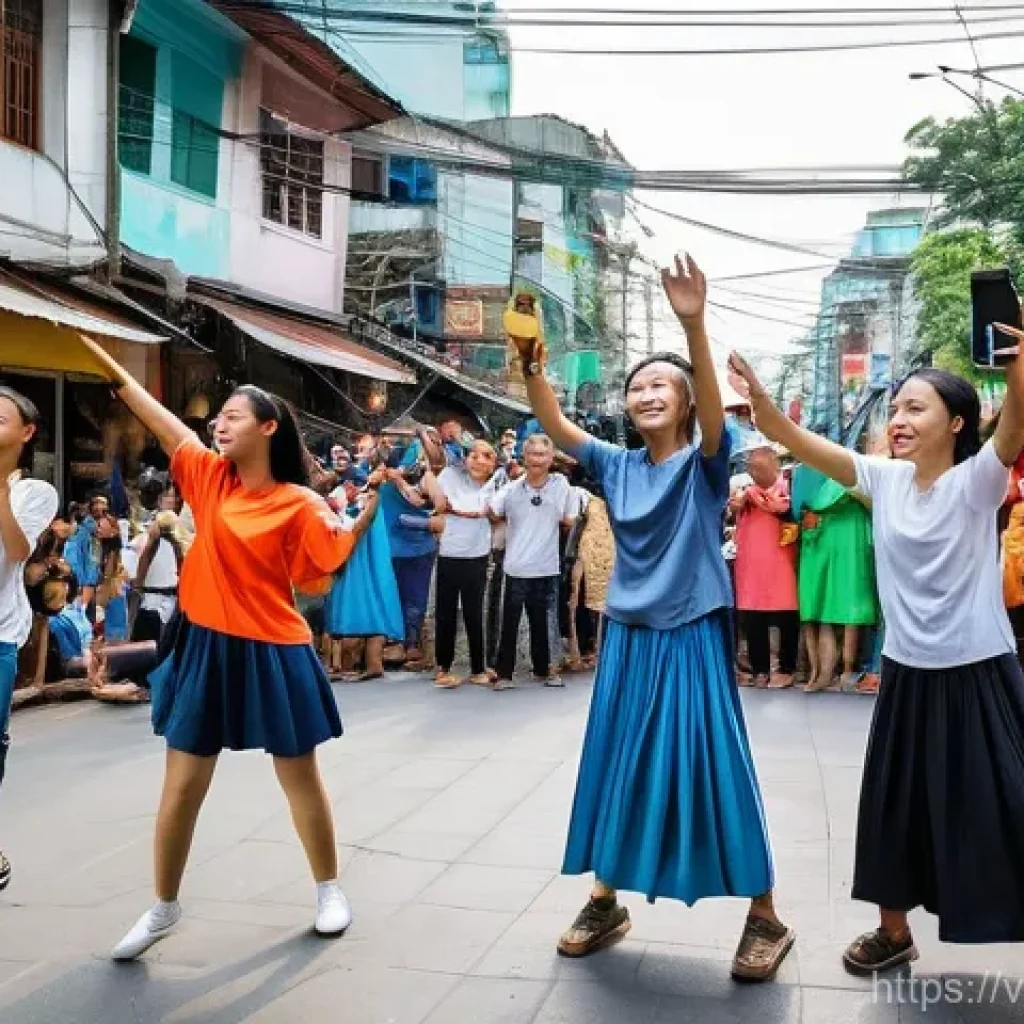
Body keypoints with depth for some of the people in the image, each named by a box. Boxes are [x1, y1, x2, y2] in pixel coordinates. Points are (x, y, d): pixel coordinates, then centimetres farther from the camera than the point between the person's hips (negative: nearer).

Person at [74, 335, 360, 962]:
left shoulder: (298, 505, -10)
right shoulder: (211, 476, 2)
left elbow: (320, 581, -7)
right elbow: (158, 417, 4)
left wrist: (351, 527, -19)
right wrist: (106, 360, 6)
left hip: (271, 654, -4)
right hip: (207, 648, 4)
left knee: (301, 777, 10)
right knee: (183, 784, 9)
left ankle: (330, 889, 31)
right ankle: (165, 908, 27)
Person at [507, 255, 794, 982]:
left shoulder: (704, 461, -6)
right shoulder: (617, 465, 5)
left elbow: (712, 406, -25)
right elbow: (554, 424, -4)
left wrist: (694, 326, -41)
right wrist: (531, 363, -21)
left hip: (692, 636, -4)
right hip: (628, 635, 5)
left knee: (711, 764, -1)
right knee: (619, 762, 11)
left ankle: (767, 920, 15)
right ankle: (605, 901, 28)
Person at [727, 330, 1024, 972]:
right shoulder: (884, 479, -1)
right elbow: (796, 440, -8)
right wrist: (755, 390, -23)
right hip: (907, 674, 5)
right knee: (897, 804, 16)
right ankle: (894, 931, 36)